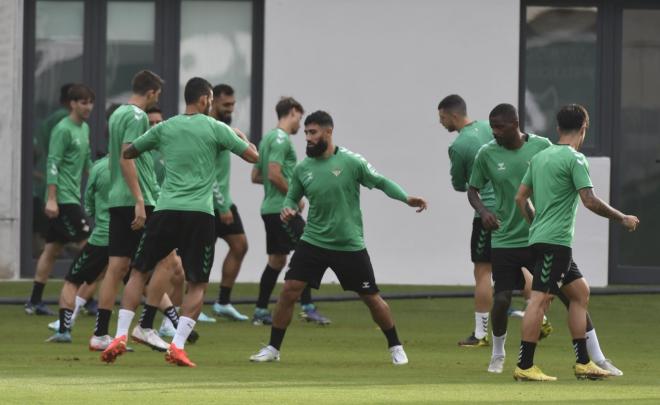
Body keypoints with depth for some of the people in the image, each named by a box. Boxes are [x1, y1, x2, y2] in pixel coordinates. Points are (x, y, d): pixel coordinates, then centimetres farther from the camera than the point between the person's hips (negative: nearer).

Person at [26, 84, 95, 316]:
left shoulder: (84, 129, 15)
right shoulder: (63, 130, -13)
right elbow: (53, 164, -16)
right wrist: (51, 199, -21)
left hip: (72, 197, 9)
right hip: (63, 198, -9)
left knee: (52, 250, 9)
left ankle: (35, 302, 11)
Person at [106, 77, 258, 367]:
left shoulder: (164, 128, 10)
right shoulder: (216, 129, 3)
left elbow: (127, 153, 20)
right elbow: (253, 156, 7)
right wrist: (242, 137, 27)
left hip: (167, 210, 2)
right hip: (200, 213, -2)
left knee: (141, 272, 12)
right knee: (198, 285, 5)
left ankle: (121, 336, 1)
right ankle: (178, 346, -10)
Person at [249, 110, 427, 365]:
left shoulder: (351, 162, -10)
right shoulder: (302, 169, 0)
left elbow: (382, 182, -4)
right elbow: (293, 197, 13)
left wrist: (406, 198, -17)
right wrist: (288, 209, -10)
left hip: (349, 246, -2)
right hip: (313, 242, 2)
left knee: (371, 298, 4)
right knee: (289, 291, -9)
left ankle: (395, 347, 22)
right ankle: (273, 349, 2)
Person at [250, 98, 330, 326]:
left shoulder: (269, 138, 17)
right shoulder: (281, 139, -12)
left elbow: (256, 176, 21)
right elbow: (274, 174, -22)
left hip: (270, 210, 10)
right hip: (282, 209, -10)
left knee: (277, 260, 12)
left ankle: (261, 312, 12)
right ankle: (307, 307, -12)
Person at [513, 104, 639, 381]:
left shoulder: (540, 157, 14)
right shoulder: (575, 159, -10)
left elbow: (520, 197, 18)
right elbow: (590, 201, -16)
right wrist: (622, 218, -5)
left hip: (539, 237, 9)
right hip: (556, 241, -9)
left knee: (580, 293, 15)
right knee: (541, 299, -10)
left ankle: (583, 363, 14)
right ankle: (524, 366, -13)